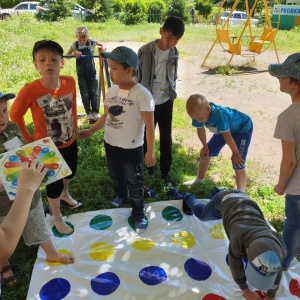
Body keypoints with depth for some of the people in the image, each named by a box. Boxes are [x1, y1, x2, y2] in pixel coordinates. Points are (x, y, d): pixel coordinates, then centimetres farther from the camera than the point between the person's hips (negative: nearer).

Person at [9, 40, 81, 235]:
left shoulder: (70, 82, -17)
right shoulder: (30, 91, -29)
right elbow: (15, 115, -13)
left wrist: (75, 127, 8)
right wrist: (29, 139, -9)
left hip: (70, 141, 5)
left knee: (70, 172, 28)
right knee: (54, 182, 12)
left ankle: (65, 195, 61)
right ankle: (57, 217, 40)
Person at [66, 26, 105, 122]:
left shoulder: (92, 42, -6)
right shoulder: (75, 45, -7)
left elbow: (101, 44, 11)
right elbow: (67, 55, -4)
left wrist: (103, 48, -11)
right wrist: (74, 54, -23)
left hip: (91, 71, 0)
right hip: (81, 72, 0)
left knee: (94, 92, 1)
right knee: (85, 93, 2)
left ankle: (95, 112, 13)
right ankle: (89, 113, 12)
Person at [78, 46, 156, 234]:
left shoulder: (142, 94, -21)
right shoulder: (112, 91, -1)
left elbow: (149, 125, -18)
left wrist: (150, 151, -16)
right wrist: (91, 131, 14)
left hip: (131, 148, -6)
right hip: (110, 144, 7)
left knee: (134, 182, 8)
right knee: (116, 175, 27)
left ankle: (139, 214, 27)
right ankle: (121, 194, 57)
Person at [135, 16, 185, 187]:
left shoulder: (174, 54, -2)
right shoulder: (145, 51, -14)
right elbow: (137, 77, -7)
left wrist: (172, 94, 12)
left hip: (166, 103, 3)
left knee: (166, 139, 7)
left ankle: (165, 172, 22)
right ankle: (148, 166, 34)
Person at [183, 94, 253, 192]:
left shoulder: (219, 114, -44)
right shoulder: (198, 113, -23)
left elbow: (227, 136, -32)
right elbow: (200, 129, -4)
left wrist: (235, 153, -20)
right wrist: (205, 147, 6)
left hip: (243, 128, -7)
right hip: (224, 129, 7)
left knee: (238, 164, -17)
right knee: (205, 153, 12)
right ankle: (199, 179, 33)